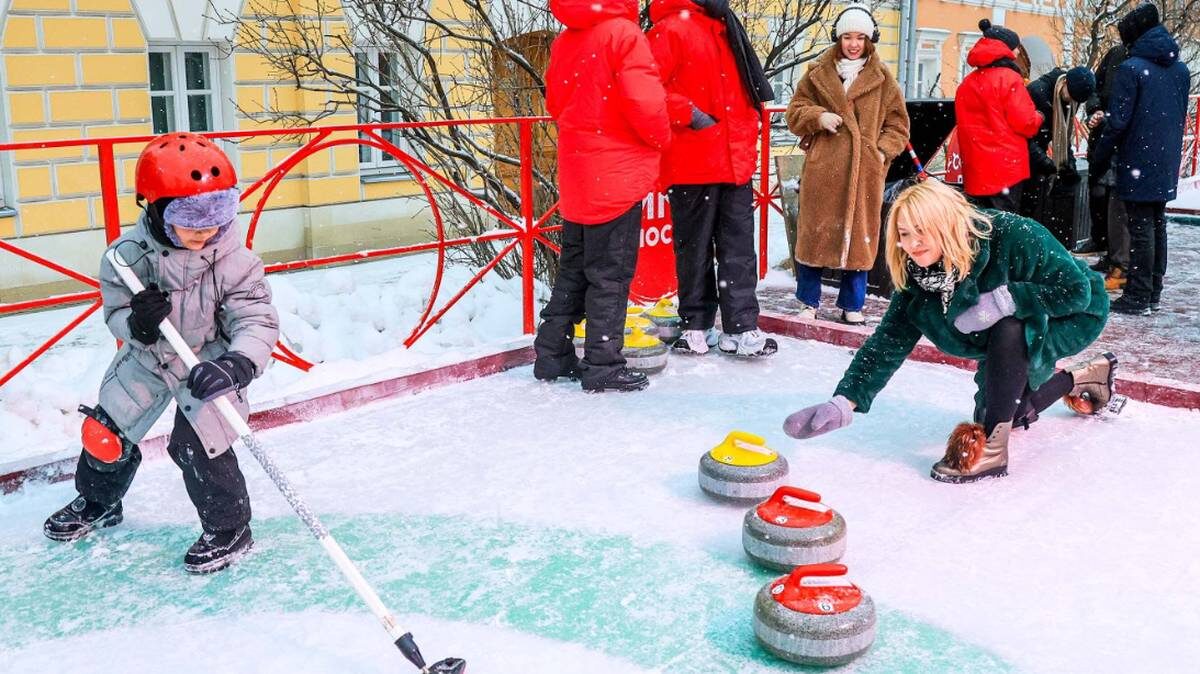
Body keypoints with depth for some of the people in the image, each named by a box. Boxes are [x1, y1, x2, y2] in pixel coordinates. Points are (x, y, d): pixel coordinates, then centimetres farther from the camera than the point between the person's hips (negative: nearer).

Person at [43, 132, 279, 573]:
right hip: (147, 356, 4)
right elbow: (116, 315, -11)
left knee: (196, 443, -17)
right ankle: (98, 502, 46)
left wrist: (239, 364, -49)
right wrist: (135, 323, -36)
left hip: (209, 362, -4)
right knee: (106, 431, 14)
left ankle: (229, 529, 7)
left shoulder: (233, 262, -25)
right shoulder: (129, 255, -19)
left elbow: (258, 322, -29)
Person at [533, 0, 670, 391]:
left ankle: (552, 356, 21)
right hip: (618, 173, -7)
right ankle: (603, 367, 5)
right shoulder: (622, 32, -14)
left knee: (573, 269, 16)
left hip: (577, 176, 7)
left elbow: (555, 102, 17)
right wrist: (660, 138, -4)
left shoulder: (564, 41, 9)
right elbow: (644, 101, -20)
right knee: (611, 274, 0)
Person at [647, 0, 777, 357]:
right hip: (692, 164, -7)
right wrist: (688, 114, -18)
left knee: (739, 248, 6)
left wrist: (747, 144, 13)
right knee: (695, 247, 6)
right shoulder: (671, 30, -9)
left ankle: (741, 328, 12)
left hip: (735, 162, 7)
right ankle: (696, 327, 18)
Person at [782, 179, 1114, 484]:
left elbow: (1077, 290, -34)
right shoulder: (917, 276, -18)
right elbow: (889, 341, -19)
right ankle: (1082, 377, 35)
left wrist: (1003, 300, -42)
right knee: (994, 413, 14)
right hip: (1008, 342, 7)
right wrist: (844, 402, -29)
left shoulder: (1013, 237, -36)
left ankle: (991, 446, -25)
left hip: (1075, 317, -7)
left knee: (1009, 329, -38)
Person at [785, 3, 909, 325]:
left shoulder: (882, 78, 7)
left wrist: (883, 150, -6)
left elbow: (897, 125, 10)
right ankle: (809, 301, 15)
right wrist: (818, 117, -11)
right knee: (815, 233, 3)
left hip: (865, 170, 0)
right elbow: (795, 112, 9)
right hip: (823, 168, 0)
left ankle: (852, 305, 16)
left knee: (859, 235, 4)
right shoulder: (818, 73, 7)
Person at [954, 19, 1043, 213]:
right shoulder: (1009, 78, -9)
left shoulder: (967, 83, 12)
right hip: (1006, 169, -6)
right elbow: (1026, 123, -11)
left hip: (975, 171, 6)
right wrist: (1038, 118, 9)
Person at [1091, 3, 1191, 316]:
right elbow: (1182, 117, 15)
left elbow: (1118, 121, -15)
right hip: (1166, 164, 7)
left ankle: (1138, 297, -2)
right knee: (1157, 225, 13)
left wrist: (1102, 157, -5)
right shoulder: (1180, 69, 10)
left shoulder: (1131, 68, -12)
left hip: (1138, 163, -7)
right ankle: (1154, 292, 19)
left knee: (1140, 228, -4)